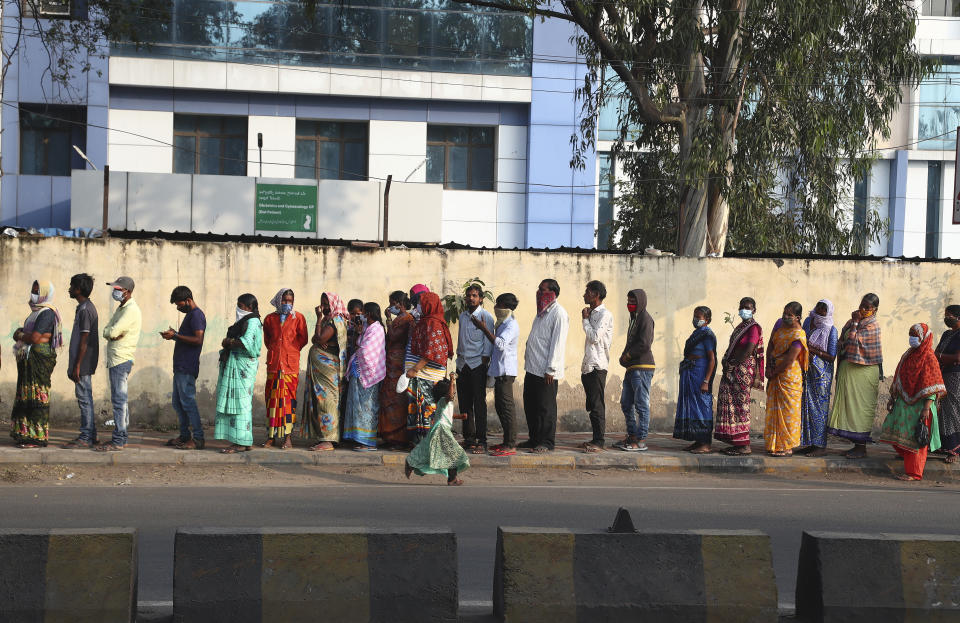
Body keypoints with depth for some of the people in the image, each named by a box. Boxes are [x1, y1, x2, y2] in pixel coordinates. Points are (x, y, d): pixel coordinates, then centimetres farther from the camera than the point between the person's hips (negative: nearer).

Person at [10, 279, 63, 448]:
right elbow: (18, 334, 22)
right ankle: (26, 434, 14)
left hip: (40, 358, -10)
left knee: (37, 396, -9)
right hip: (29, 360, 10)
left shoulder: (47, 313, -11)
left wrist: (20, 336, -1)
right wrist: (21, 335, -1)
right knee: (27, 396, 10)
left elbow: (35, 338, -19)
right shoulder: (36, 312, 21)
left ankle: (38, 437, -8)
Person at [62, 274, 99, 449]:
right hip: (84, 365, 10)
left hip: (83, 364, -10)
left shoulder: (85, 309, -15)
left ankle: (85, 438, -6)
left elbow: (84, 340, -19)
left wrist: (77, 366, -19)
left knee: (84, 399, -8)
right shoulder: (85, 307, 16)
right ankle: (90, 436, 18)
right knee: (85, 399, 13)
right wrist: (74, 365, 21)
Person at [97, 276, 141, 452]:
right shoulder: (122, 308, 18)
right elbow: (106, 332, 13)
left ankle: (117, 441, -11)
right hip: (116, 360, 10)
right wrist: (112, 333, -8)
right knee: (119, 400, 13)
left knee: (119, 401, -10)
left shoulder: (131, 310, -14)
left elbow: (112, 332, -21)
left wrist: (111, 332, 0)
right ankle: (122, 436, 19)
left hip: (121, 360, -10)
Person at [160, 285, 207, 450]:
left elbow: (198, 340, -21)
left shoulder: (196, 315, -11)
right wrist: (174, 334, 12)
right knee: (178, 403, 13)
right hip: (180, 367, 11)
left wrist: (175, 336, -17)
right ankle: (184, 436, 19)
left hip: (187, 368, -11)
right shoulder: (189, 314, 21)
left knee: (188, 402, -10)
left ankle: (198, 439, -9)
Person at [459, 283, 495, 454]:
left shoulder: (486, 316, -3)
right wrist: (459, 356, 14)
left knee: (479, 404, -8)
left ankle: (481, 441, -7)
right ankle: (469, 438, 12)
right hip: (462, 364, 6)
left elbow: (488, 341, -6)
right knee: (465, 404, 6)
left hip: (478, 364, -6)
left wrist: (484, 361, -12)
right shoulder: (463, 315, 15)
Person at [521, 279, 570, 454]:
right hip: (532, 368, 9)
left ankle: (547, 443, 4)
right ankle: (534, 439, 23)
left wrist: (551, 369, -19)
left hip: (546, 373, -9)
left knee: (546, 408, -3)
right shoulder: (541, 312, 18)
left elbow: (557, 343, -16)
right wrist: (528, 361, 18)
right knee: (530, 406, 13)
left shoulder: (559, 314, -11)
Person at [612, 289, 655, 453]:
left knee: (641, 405, -7)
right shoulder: (634, 319, 19)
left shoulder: (645, 319, -10)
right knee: (626, 404, 12)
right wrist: (624, 356, 9)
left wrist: (627, 356, -8)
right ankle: (632, 436, 19)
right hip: (631, 368, 10)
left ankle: (641, 440, -5)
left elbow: (645, 344, -19)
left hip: (642, 367, -10)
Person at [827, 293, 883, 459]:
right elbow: (842, 343, 21)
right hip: (848, 370, 8)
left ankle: (861, 447, 0)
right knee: (849, 406, 10)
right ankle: (857, 445, 16)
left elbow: (854, 340, -19)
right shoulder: (853, 321, 14)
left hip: (863, 372, -8)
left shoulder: (872, 326, -10)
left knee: (861, 407, -5)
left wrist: (855, 322, -11)